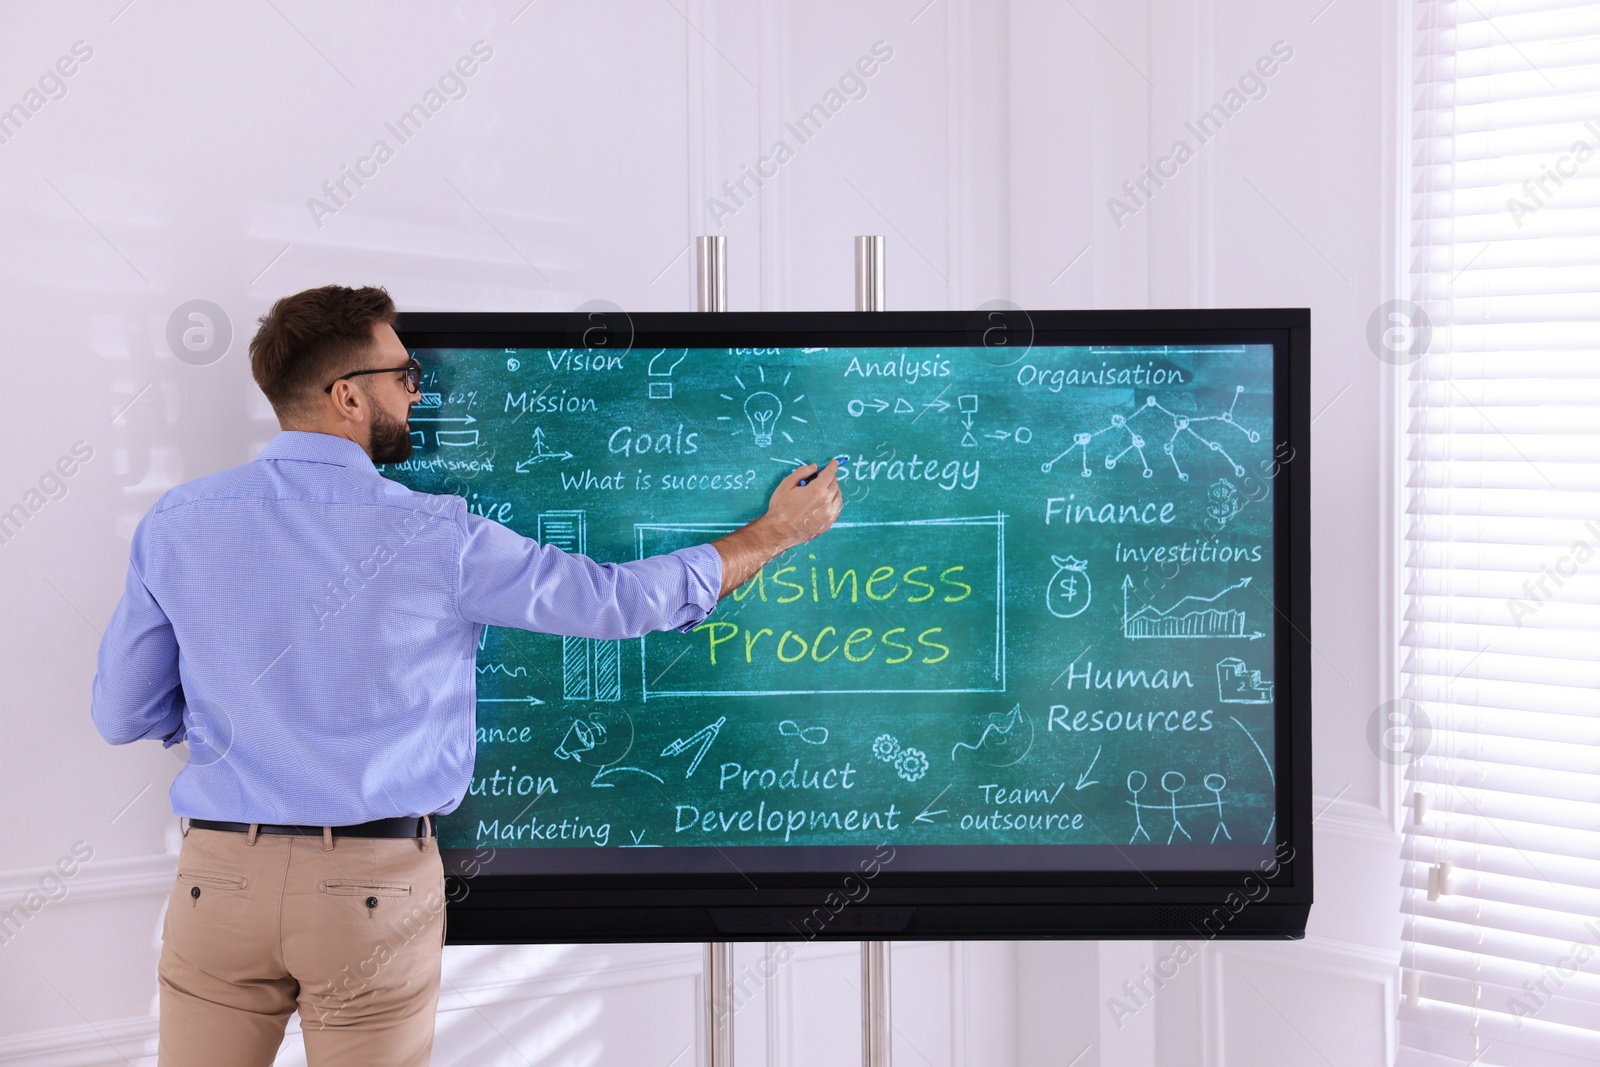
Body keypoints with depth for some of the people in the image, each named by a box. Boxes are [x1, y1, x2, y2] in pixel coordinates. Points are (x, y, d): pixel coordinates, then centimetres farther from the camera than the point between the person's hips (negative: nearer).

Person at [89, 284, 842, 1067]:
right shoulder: (433, 538, -9)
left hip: (219, 875, 3)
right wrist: (777, 533, 13)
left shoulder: (176, 524, -1)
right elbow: (624, 599, 0)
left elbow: (121, 715, 6)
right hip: (374, 885, -2)